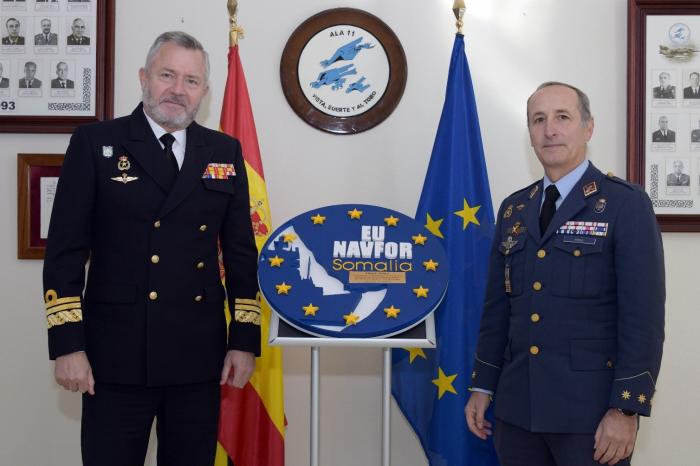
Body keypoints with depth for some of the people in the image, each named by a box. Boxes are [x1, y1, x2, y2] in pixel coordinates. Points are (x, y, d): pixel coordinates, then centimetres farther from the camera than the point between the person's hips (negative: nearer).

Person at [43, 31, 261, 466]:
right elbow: (66, 249, -3)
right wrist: (67, 345, -9)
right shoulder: (95, 143, 0)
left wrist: (245, 340, 5)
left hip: (200, 356, 3)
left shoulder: (225, 152, 10)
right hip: (118, 354, -3)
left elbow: (241, 252, 10)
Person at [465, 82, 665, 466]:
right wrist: (481, 386, 10)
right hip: (516, 409, 5)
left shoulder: (626, 204, -6)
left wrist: (625, 408, -15)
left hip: (590, 410, -5)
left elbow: (643, 315, -11)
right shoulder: (513, 209, 11)